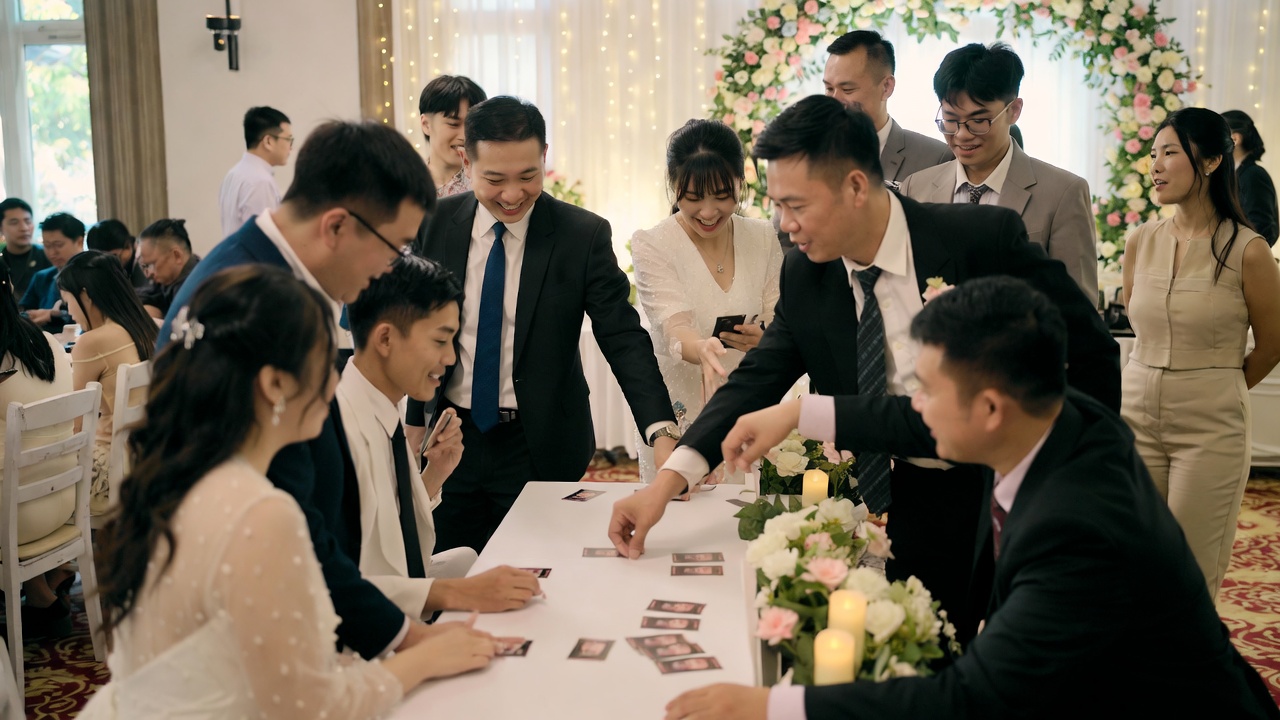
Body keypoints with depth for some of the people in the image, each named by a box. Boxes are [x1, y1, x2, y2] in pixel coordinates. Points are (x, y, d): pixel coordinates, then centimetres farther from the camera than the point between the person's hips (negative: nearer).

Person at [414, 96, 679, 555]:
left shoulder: (583, 235, -10)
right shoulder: (437, 225, -2)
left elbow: (624, 338, -13)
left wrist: (661, 432, -26)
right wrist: (412, 426, 2)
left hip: (541, 448, -2)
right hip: (449, 438, 2)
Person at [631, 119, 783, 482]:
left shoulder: (764, 239, 2)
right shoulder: (652, 245, -8)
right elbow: (675, 328, -21)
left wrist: (764, 339, -22)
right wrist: (704, 350, -43)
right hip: (679, 422, -3)